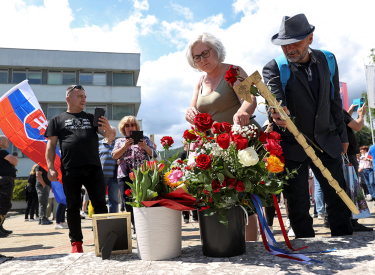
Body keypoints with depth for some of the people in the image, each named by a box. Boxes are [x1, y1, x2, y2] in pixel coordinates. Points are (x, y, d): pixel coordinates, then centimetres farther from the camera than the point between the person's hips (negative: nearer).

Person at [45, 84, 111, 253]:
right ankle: (76, 242, 15)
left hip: (93, 169, 2)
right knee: (73, 206, 5)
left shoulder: (91, 118, 18)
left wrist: (107, 127, -16)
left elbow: (107, 135, 8)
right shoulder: (57, 120, 13)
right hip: (70, 171, -1)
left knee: (100, 204, 2)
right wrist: (50, 168, -4)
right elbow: (51, 146, 7)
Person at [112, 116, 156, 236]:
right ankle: (136, 229, 10)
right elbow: (114, 156, 5)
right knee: (128, 203, 1)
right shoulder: (119, 141, 19)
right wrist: (125, 146, -10)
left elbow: (153, 154, 8)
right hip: (125, 175, 2)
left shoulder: (144, 139, 15)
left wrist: (145, 147, -11)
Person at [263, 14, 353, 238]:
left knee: (339, 199, 11)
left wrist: (342, 135, 16)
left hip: (327, 143, 4)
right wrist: (278, 116, -49)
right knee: (298, 206, 5)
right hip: (293, 147, -3)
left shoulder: (327, 60, 2)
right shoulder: (273, 68, -11)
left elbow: (335, 101, 11)